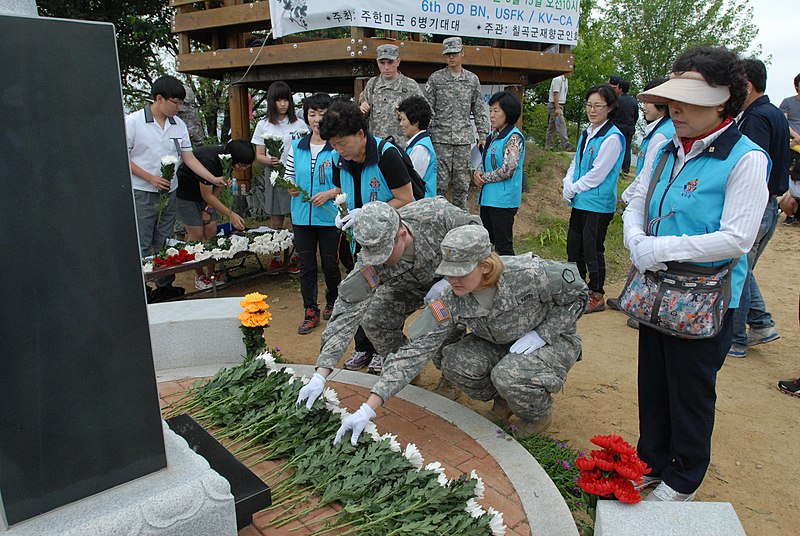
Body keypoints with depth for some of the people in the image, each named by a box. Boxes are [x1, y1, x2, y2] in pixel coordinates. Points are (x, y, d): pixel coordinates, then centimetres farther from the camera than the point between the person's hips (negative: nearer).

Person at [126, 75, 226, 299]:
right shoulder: (133, 122, -9)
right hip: (142, 193, -5)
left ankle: (165, 285, 25)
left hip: (169, 191, 5)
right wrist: (151, 178, -15)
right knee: (142, 245, 0)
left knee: (164, 243, 14)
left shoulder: (178, 125, 5)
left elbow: (189, 157, 5)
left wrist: (213, 179, -5)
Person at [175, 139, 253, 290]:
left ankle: (211, 272, 9)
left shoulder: (227, 157, -14)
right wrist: (231, 214, -29)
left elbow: (218, 186, -1)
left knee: (211, 231, 0)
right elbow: (207, 196, -28)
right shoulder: (209, 161, -37)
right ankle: (199, 276, 5)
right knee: (196, 234, -7)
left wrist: (208, 209, -6)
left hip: (205, 191, 7)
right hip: (184, 193, -7)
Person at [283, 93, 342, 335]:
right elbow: (289, 176, 15)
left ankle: (332, 302, 36)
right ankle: (311, 312, 19)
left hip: (330, 217, -4)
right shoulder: (296, 147, 5)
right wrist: (290, 188, -6)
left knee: (330, 263, 10)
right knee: (306, 264, 8)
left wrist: (329, 193, -19)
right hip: (302, 216, 4)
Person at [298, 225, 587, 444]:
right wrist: (367, 409, -34)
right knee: (454, 362, -22)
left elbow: (577, 295, -14)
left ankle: (540, 413, 3)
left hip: (554, 339, -4)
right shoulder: (451, 302, -24)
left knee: (508, 375, -33)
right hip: (500, 344, 4)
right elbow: (416, 350, -28)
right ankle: (504, 400, 8)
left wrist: (539, 335, -23)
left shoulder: (528, 274, -33)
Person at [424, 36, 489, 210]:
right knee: (439, 184, -2)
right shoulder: (435, 78, 4)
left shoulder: (472, 80, 11)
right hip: (441, 139, -2)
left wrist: (483, 135, 6)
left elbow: (479, 111, 13)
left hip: (464, 140, 2)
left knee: (462, 184, 7)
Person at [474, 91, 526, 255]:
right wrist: (478, 173, 0)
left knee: (503, 247, -2)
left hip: (503, 200, -9)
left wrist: (484, 177, -7)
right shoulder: (493, 135, 14)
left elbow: (507, 170, -19)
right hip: (487, 197, 9)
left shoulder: (514, 137, -12)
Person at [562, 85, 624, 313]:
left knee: (593, 249, -1)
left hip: (598, 203, -8)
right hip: (579, 201, 8)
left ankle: (596, 296, 14)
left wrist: (574, 189, -9)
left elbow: (597, 174, -16)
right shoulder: (586, 133, 12)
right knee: (573, 246, 15)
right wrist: (568, 185, -1)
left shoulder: (612, 137, -13)